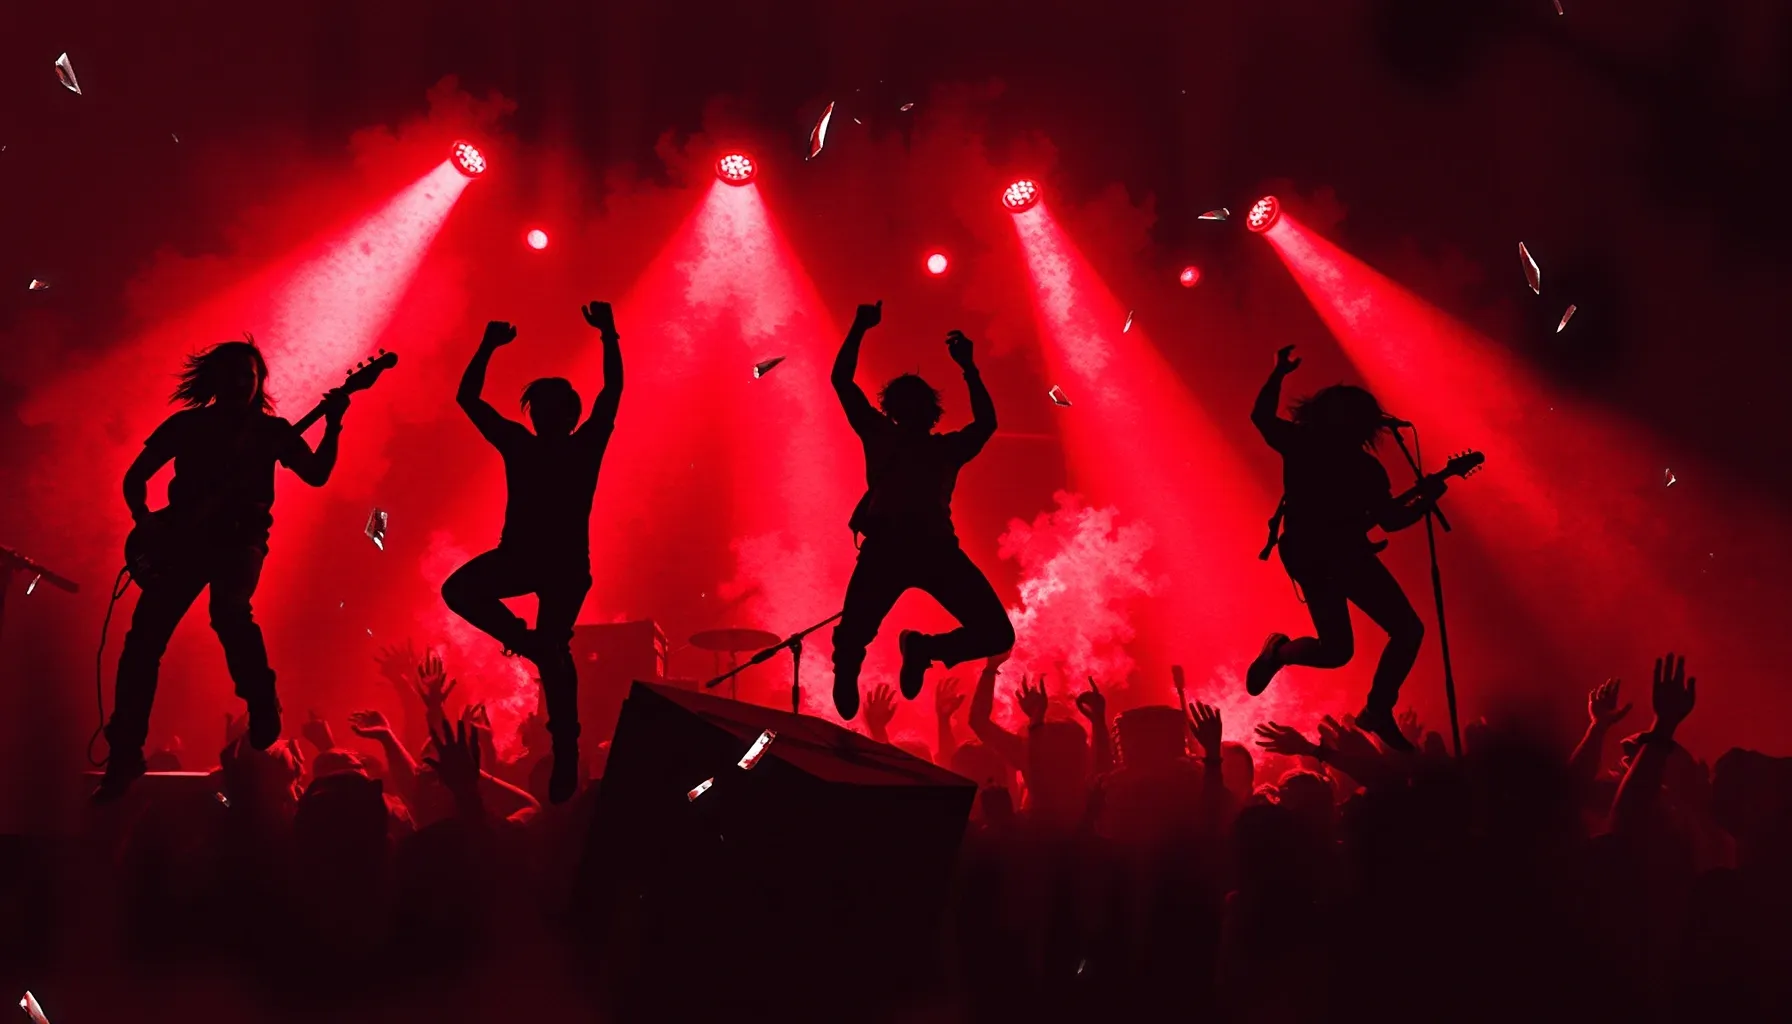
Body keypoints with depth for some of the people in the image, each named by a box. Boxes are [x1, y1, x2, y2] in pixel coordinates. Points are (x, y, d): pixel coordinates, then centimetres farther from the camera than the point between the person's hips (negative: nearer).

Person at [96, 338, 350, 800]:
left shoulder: (271, 430, 8)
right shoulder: (186, 424, 11)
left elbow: (317, 474, -4)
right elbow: (135, 477, 14)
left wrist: (332, 425, -19)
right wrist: (146, 522, -4)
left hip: (239, 539, -2)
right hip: (182, 540, 2)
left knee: (229, 610, -29)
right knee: (145, 636, -8)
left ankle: (265, 722, -13)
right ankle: (125, 755, -1)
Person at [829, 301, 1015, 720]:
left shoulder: (947, 447, 31)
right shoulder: (880, 436, 28)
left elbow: (986, 422, 21)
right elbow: (842, 379, 26)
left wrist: (968, 367, 24)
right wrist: (860, 329, 23)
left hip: (936, 546, 2)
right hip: (887, 544, -2)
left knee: (997, 633, -10)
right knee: (853, 634, -18)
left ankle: (923, 647, 12)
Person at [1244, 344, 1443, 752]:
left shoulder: (1365, 466, 5)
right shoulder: (1301, 445, -4)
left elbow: (1389, 519, 6)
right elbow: (1262, 416, -3)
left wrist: (1426, 500, -8)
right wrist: (1281, 373, -10)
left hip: (1351, 555, 5)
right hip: (1313, 558, -5)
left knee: (1408, 629, -2)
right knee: (1337, 649, -14)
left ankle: (1378, 711, 10)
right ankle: (1278, 650, 18)